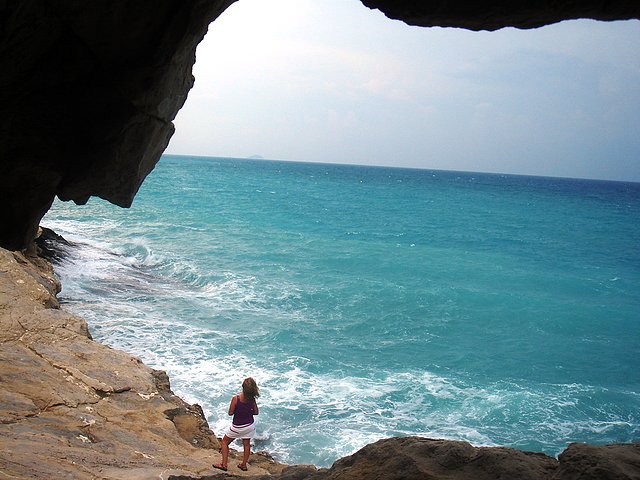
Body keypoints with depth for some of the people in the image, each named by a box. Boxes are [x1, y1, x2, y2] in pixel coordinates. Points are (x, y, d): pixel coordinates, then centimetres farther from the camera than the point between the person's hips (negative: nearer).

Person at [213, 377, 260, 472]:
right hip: (250, 426, 3)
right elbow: (256, 412, -2)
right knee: (246, 444, 22)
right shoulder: (252, 399, -15)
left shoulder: (235, 399, -26)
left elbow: (230, 413, -15)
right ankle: (244, 465, 33)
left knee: (225, 442, 17)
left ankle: (224, 464, 18)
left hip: (237, 427, -3)